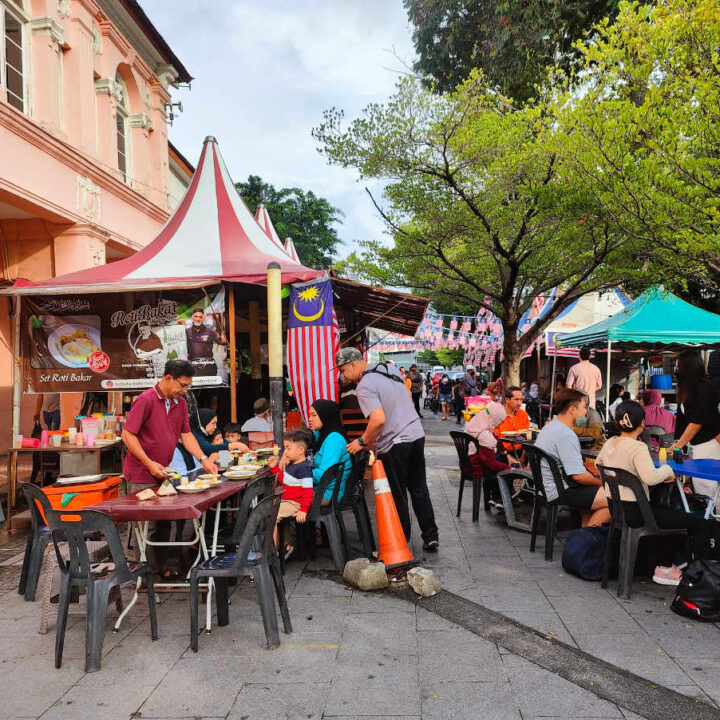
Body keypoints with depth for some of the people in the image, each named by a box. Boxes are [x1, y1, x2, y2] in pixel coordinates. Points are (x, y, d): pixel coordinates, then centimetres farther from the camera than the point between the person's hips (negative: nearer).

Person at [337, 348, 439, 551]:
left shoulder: (365, 386, -16)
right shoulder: (390, 369, 11)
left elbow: (379, 420, -27)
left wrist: (362, 441, -13)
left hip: (395, 444, -8)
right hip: (417, 434, 8)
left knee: (397, 494, 7)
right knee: (419, 489, 17)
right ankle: (430, 536, 21)